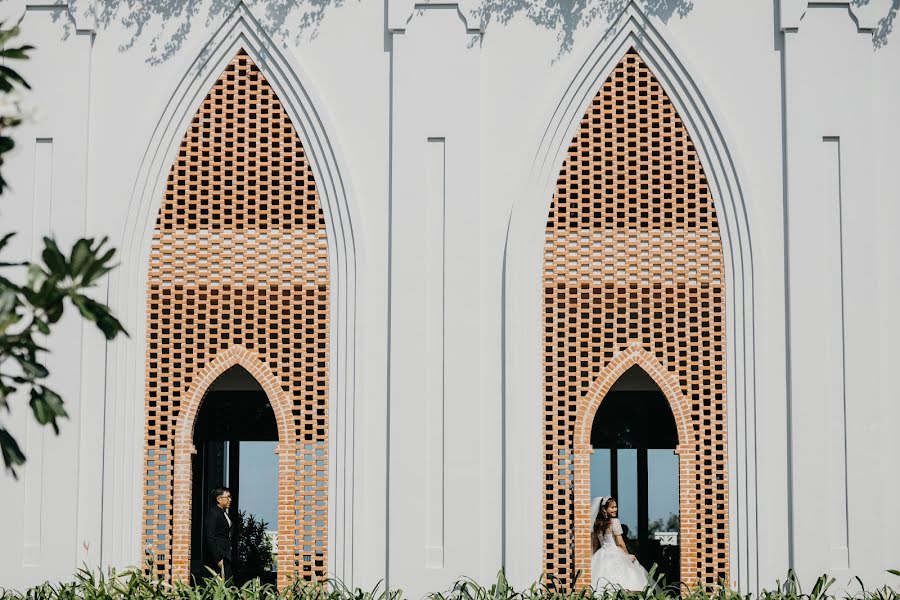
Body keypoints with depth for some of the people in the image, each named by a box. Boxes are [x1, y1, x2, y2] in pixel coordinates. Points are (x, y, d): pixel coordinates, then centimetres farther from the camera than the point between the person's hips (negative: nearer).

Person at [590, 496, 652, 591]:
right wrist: (628, 555, 4)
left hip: (601, 554, 6)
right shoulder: (614, 521, -10)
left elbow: (594, 544, 13)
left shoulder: (597, 524, 7)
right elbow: (620, 543, -9)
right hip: (615, 554, -6)